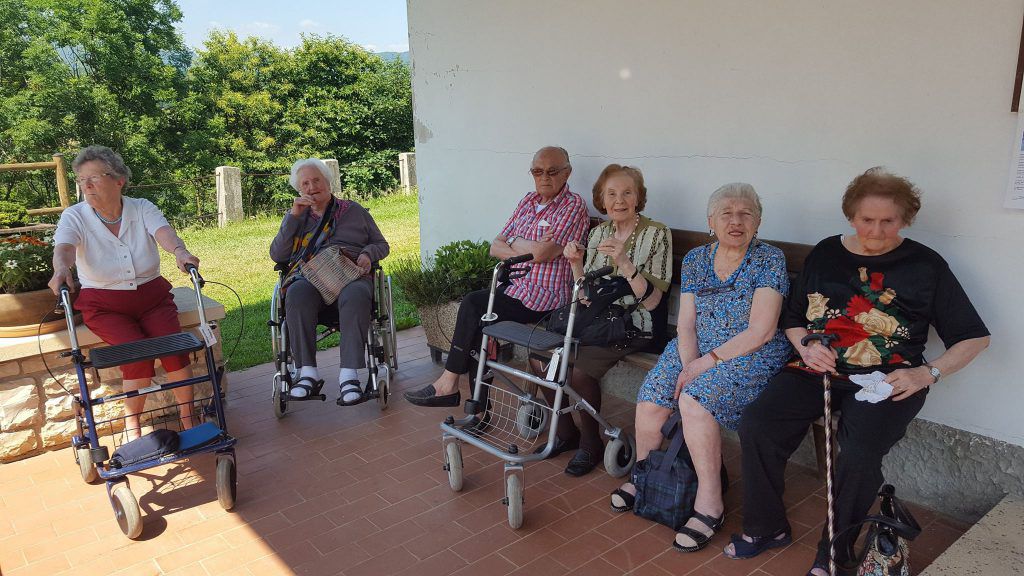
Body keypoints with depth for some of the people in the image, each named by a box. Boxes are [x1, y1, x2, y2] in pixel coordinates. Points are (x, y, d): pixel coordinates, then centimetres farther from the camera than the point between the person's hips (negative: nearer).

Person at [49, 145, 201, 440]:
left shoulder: (142, 208, -4)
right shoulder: (75, 217, -6)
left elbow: (163, 231, -25)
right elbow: (63, 247, -26)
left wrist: (179, 251, -49)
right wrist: (61, 269, -50)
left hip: (151, 296, 1)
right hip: (104, 304, -1)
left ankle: (187, 418, -3)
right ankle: (131, 427, -5)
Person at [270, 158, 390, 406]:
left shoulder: (354, 210, 22)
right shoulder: (295, 216, 24)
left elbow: (381, 244, 24)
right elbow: (277, 255, 11)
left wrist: (368, 254, -1)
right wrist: (294, 216, 3)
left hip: (350, 274, -1)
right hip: (309, 276, 1)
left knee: (356, 296, -39)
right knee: (297, 294, -37)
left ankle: (348, 376, -45)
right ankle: (308, 373, -36)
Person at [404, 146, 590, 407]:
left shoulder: (573, 206, -9)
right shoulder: (528, 201, 15)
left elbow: (541, 253, -21)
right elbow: (495, 248, 10)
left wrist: (513, 242, -2)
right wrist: (527, 251, -8)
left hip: (543, 297, -7)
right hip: (516, 285, 7)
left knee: (473, 305, -14)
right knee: (473, 307, -15)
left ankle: (449, 384, 0)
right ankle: (477, 400, -9)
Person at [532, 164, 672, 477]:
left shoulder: (656, 234, -8)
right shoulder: (598, 232, 8)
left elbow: (651, 301, -15)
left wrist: (624, 262, -27)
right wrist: (575, 262, -6)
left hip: (633, 326, -6)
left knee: (580, 370, -27)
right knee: (540, 356, -13)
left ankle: (591, 443, -1)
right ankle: (566, 431, 8)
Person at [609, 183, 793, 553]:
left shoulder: (769, 260, -7)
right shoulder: (695, 260, 8)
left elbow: (760, 331, -15)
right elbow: (686, 323, 4)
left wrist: (706, 363, -19)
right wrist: (688, 365, -14)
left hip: (751, 355, -4)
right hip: (694, 350, 5)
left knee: (694, 400, -30)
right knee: (649, 403, -18)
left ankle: (710, 503, -14)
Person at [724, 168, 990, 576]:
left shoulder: (925, 264, 4)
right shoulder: (825, 253, 12)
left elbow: (975, 337, 7)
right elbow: (793, 319, 19)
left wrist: (928, 373, -8)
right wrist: (805, 347, -2)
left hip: (886, 380, -3)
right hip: (818, 369, 3)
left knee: (859, 454, -31)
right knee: (756, 426, -20)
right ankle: (766, 528, 2)